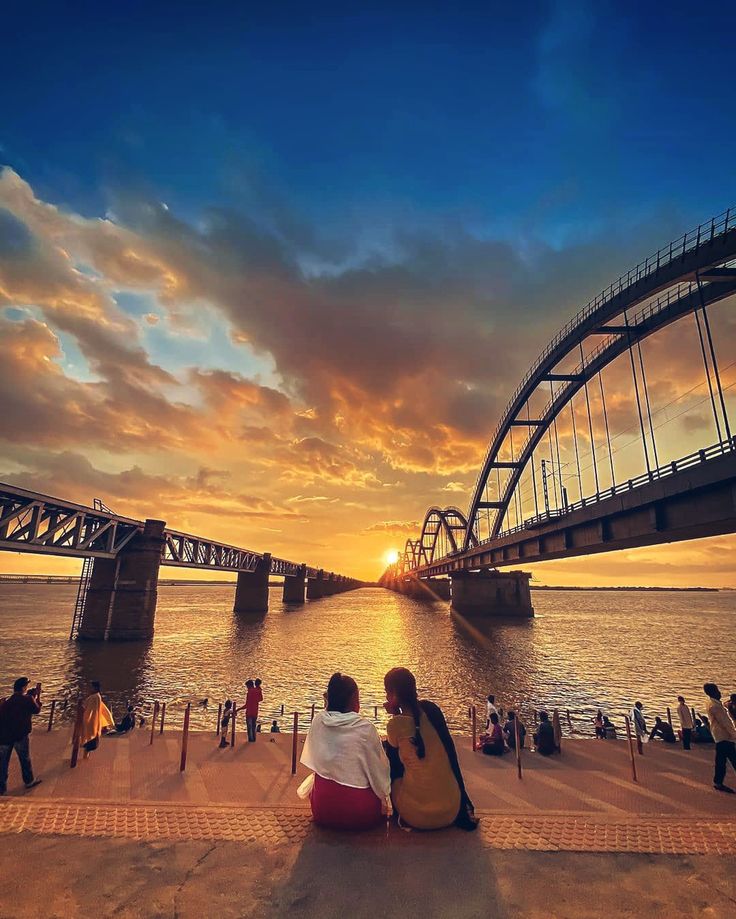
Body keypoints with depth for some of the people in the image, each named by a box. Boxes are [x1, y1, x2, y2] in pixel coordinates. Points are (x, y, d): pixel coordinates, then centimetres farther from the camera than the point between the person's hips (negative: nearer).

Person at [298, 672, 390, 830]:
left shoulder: (318, 721, -10)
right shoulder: (365, 728, -20)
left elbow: (312, 761, 5)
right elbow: (379, 771, -7)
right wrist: (383, 798, 11)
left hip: (321, 811, 2)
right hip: (360, 817, -2)